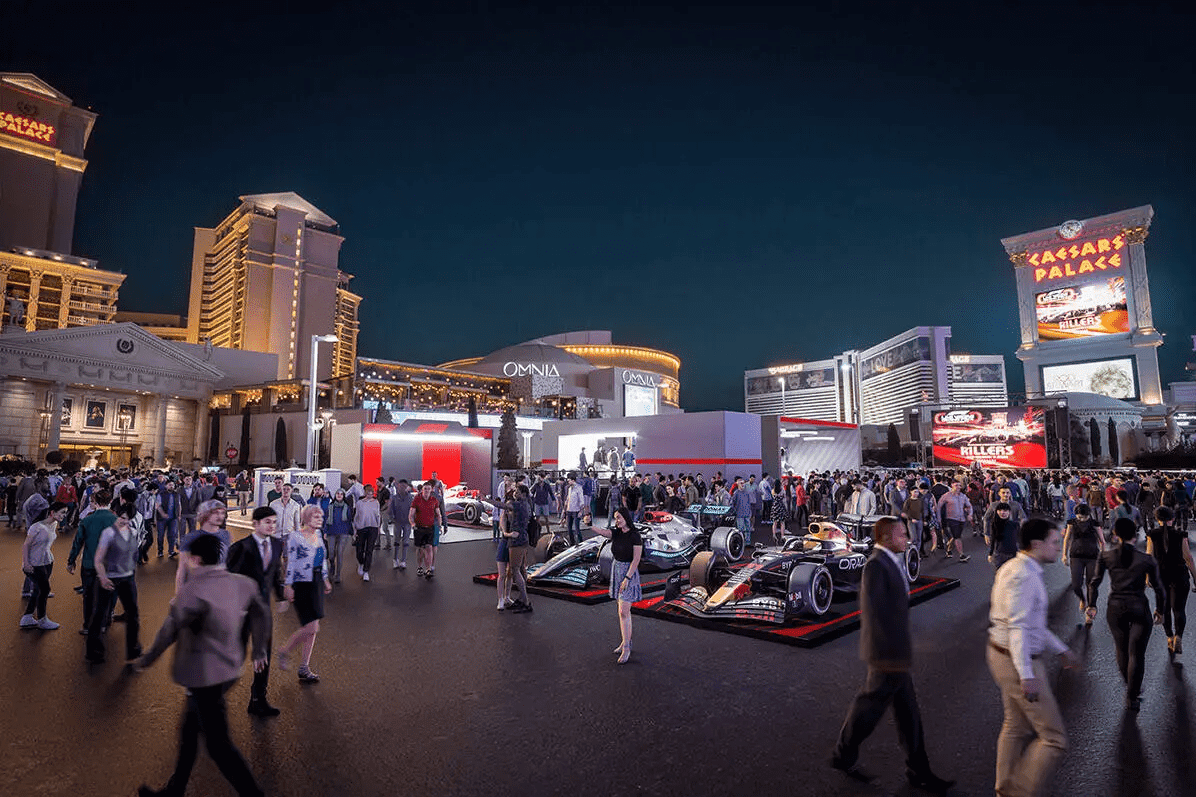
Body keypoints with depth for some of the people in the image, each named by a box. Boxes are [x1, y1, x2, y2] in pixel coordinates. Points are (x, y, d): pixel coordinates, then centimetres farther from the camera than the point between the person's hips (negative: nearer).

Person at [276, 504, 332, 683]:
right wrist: (288, 586, -13)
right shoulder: (295, 538, -13)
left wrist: (325, 579, 21)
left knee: (311, 629, 10)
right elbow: (290, 563, -12)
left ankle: (304, 668, 20)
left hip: (316, 584, 7)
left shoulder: (318, 536, 9)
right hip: (301, 585, -7)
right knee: (312, 627, -9)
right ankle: (284, 652, 16)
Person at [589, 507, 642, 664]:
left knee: (623, 612, -8)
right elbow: (601, 531, -17)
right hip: (616, 570, 6)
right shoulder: (616, 533, 2)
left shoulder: (635, 536, -14)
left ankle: (626, 648, -1)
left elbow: (636, 560, -16)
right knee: (624, 610, 14)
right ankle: (625, 641, 25)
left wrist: (627, 578, -20)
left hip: (629, 573, -6)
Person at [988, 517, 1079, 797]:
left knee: (1016, 727, 24)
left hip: (1002, 654, 11)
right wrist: (1026, 675, -27)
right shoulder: (1022, 575, -22)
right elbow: (1018, 627, -26)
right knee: (1054, 739, 0)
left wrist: (1061, 649, 25)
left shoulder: (1017, 569, 10)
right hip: (1017, 660, -11)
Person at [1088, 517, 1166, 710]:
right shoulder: (1146, 559, -8)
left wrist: (1092, 605, 10)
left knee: (1122, 651, 18)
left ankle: (1131, 689, 34)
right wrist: (1160, 611, 14)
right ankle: (1132, 698, 15)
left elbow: (1094, 583, -3)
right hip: (1139, 609, -1)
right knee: (1136, 654, 8)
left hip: (1115, 609, 1)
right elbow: (1159, 588, -2)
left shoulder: (1106, 556, -6)